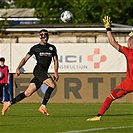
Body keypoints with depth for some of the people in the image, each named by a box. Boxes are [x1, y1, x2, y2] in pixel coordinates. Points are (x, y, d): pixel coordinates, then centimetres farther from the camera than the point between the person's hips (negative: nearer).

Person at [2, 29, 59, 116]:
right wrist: (18, 68, -8)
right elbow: (25, 58, 5)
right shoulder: (35, 48, 7)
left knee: (28, 93, 2)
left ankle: (8, 104, 10)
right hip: (38, 69, -5)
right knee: (52, 85, -27)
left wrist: (56, 72, 1)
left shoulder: (52, 48, 19)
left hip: (44, 73, 5)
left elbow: (55, 60, 17)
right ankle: (43, 106, -23)